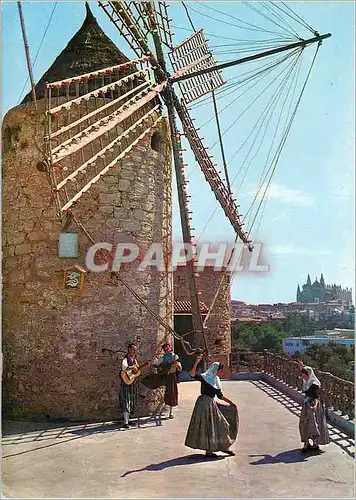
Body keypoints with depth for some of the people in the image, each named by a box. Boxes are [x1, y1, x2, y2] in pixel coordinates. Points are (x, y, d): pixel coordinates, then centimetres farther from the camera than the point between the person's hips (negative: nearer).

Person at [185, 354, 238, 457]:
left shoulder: (216, 380, 12)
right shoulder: (204, 378, -11)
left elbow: (220, 395, 18)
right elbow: (193, 375, -29)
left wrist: (231, 403, 17)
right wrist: (197, 362, -39)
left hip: (212, 404, 8)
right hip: (204, 404, -8)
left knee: (219, 425, 11)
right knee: (207, 427, 0)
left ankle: (224, 446, 21)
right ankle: (208, 450, 11)